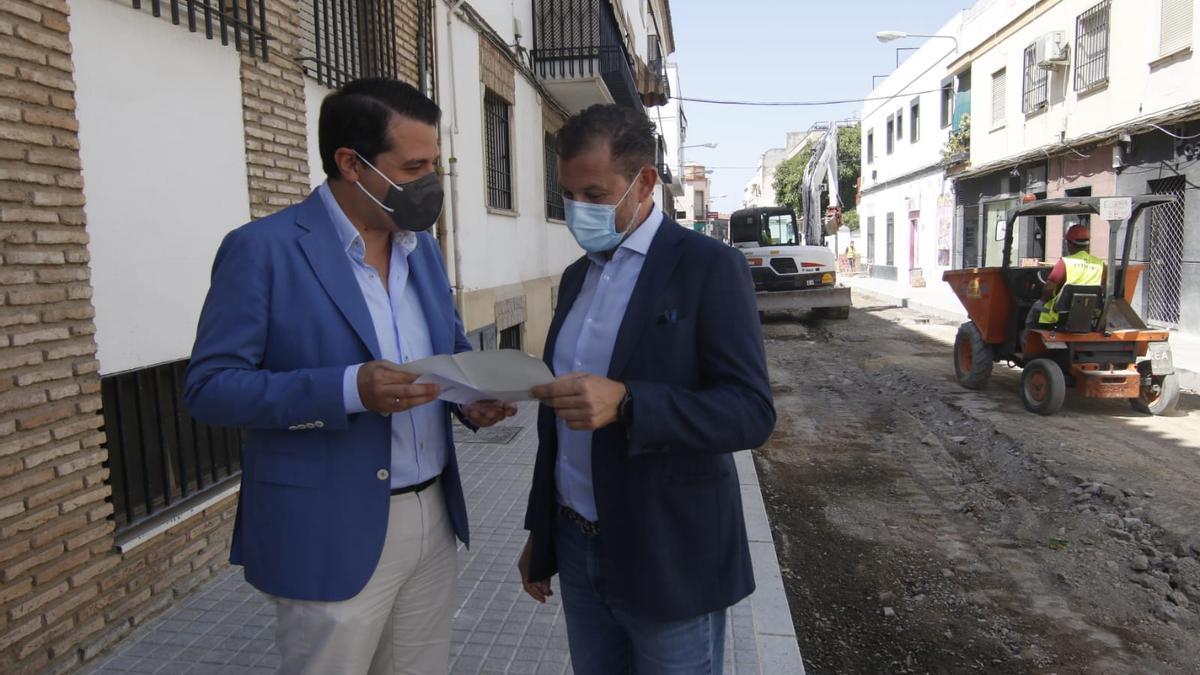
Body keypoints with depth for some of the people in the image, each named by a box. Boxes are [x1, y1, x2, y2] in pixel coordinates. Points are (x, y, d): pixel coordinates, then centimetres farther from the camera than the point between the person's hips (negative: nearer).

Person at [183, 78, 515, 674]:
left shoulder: (423, 247, 8)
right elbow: (209, 387, -14)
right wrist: (349, 389, -27)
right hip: (332, 534, -6)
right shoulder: (263, 248, -12)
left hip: (434, 518, 6)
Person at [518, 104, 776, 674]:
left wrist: (624, 402, -33)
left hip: (668, 560, -6)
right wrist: (540, 532, 17)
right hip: (576, 547, 6)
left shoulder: (709, 267, -11)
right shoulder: (577, 276, 10)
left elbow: (752, 412, -19)